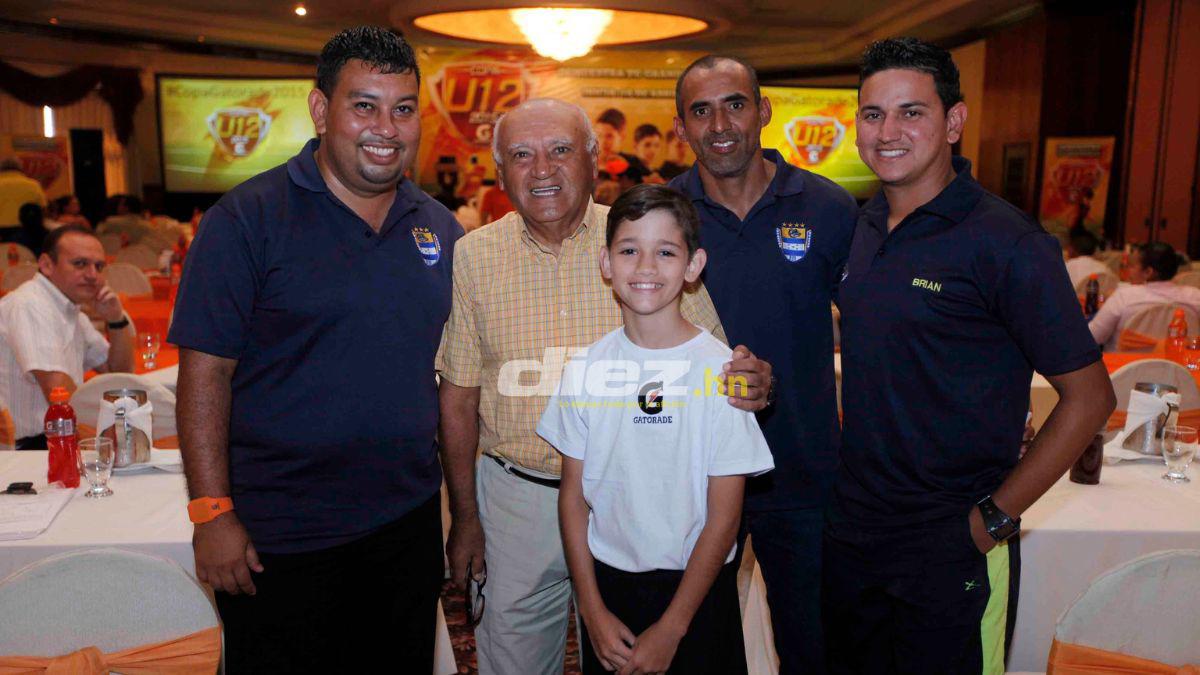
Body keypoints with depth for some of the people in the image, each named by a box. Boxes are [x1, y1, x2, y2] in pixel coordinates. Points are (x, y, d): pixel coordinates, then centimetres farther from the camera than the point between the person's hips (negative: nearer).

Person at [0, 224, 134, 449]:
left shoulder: (72, 308, 13)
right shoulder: (30, 306, -14)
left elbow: (120, 372, 19)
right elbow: (58, 391, -23)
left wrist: (116, 320, 3)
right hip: (27, 446, -9)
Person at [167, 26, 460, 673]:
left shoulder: (440, 228, 4)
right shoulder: (247, 218, -10)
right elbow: (205, 371, -11)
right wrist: (212, 514, -14)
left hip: (409, 523, 5)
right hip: (278, 541, -4)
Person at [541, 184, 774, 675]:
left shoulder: (719, 367, -14)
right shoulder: (586, 366, -5)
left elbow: (724, 516, -10)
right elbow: (573, 494, 1)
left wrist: (671, 629, -9)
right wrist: (593, 609, -3)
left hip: (695, 585, -2)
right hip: (604, 579, 3)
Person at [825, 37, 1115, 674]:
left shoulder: (1007, 243, -16)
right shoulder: (860, 225, 3)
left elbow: (1088, 396, -13)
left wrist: (995, 518, -14)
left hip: (953, 550, -6)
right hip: (851, 531, 6)